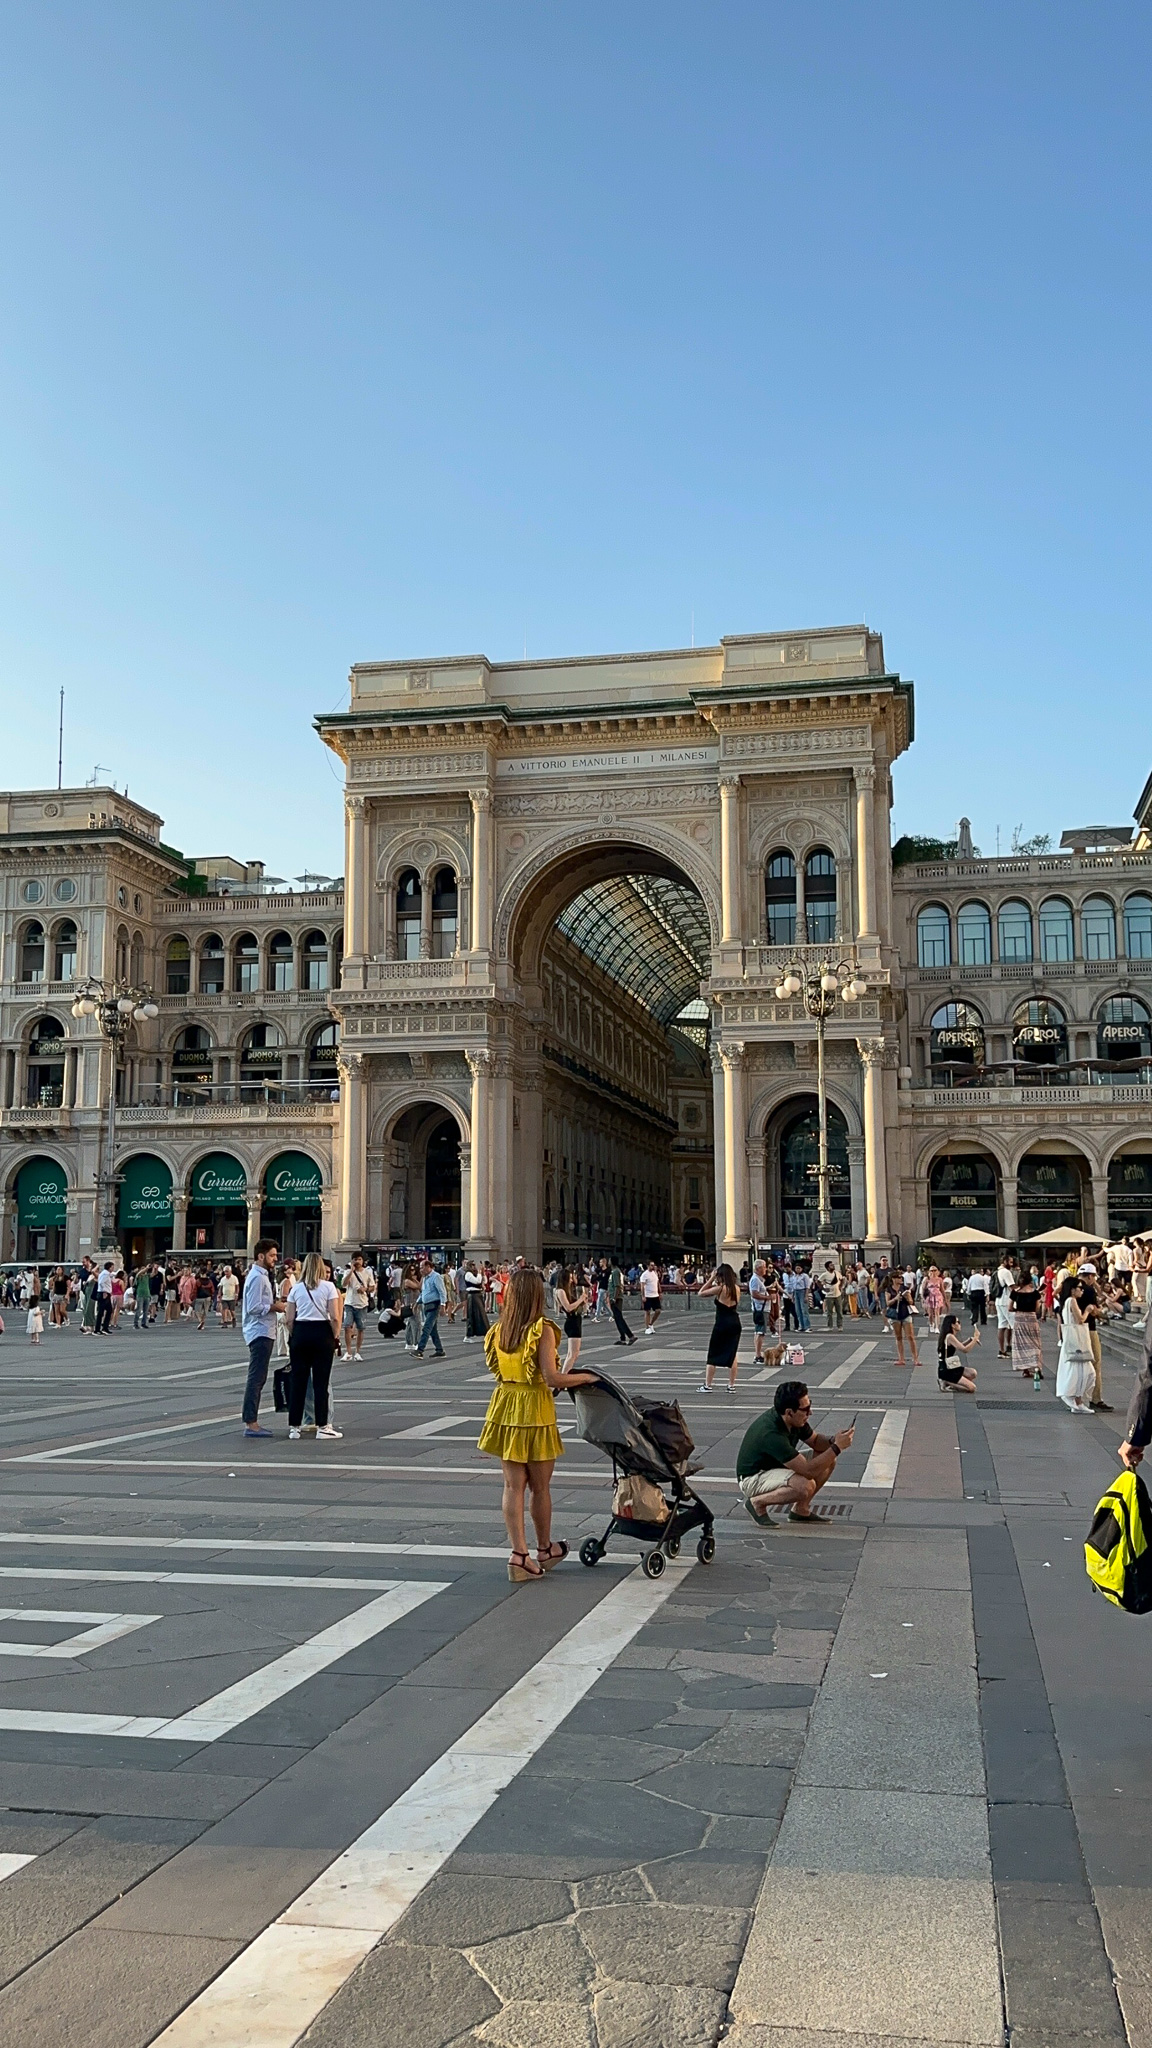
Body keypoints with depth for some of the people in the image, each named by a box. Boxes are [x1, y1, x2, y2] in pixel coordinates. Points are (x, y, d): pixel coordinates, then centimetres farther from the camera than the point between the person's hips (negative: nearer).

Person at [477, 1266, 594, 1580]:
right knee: (540, 1486, 12)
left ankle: (519, 1554, 3)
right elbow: (552, 1378, -20)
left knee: (513, 1485, 8)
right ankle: (545, 1549, 28)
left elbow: (496, 1372, 10)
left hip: (505, 1407, 5)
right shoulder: (542, 1330, -15)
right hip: (535, 1409, -4)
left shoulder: (498, 1330, 2)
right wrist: (585, 1377, -6)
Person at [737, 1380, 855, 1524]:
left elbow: (815, 1441, 9)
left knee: (828, 1460, -1)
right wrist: (837, 1447, -30)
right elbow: (808, 1470, -35)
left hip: (777, 1466, 9)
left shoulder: (795, 1419, -9)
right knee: (806, 1486, -34)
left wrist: (833, 1440, -14)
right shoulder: (771, 1434, -35)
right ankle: (757, 1503, -11)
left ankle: (800, 1510, 9)